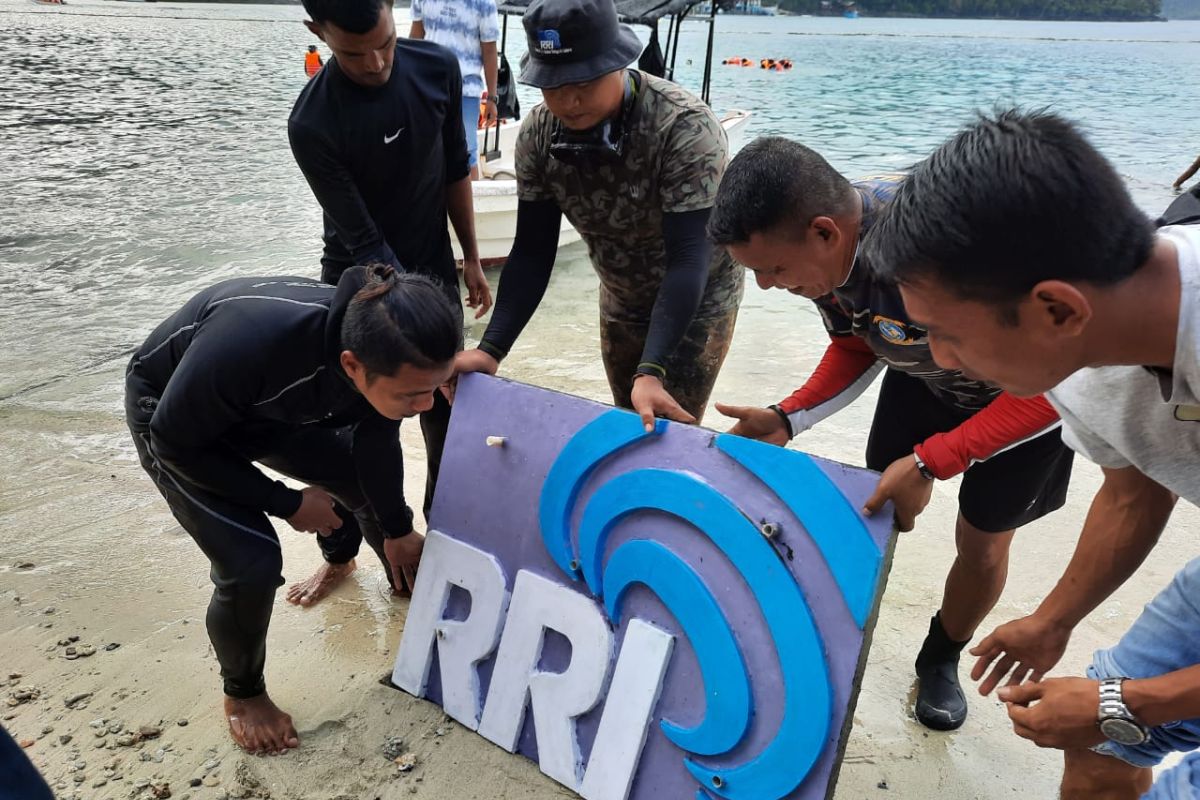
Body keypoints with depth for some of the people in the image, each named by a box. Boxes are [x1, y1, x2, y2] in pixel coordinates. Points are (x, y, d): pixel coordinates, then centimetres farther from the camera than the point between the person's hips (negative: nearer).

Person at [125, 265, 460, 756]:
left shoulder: (383, 347, -28)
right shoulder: (251, 345, -46)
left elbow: (376, 437, -6)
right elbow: (176, 443, -27)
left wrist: (396, 529, 7)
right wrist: (286, 503, -21)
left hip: (271, 405, 5)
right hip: (173, 415, -5)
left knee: (371, 480, 9)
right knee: (252, 562, -17)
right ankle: (242, 693, 14)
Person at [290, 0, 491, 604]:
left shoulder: (438, 69, -12)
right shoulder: (312, 123, -24)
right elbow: (363, 240, -23)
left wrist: (470, 259, 6)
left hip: (432, 272, 3)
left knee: (447, 422, 5)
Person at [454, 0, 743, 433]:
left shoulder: (685, 128, -32)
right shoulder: (537, 134, -17)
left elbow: (689, 258, -35)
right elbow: (532, 252, -13)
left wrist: (651, 371, -44)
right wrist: (491, 348, -23)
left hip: (698, 299, -4)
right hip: (620, 298, 5)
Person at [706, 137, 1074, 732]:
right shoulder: (827, 249, -21)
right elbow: (856, 349, -3)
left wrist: (930, 463, -36)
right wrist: (785, 419, -18)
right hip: (922, 378, 5)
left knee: (981, 541, 7)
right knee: (877, 515, 6)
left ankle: (941, 660, 34)